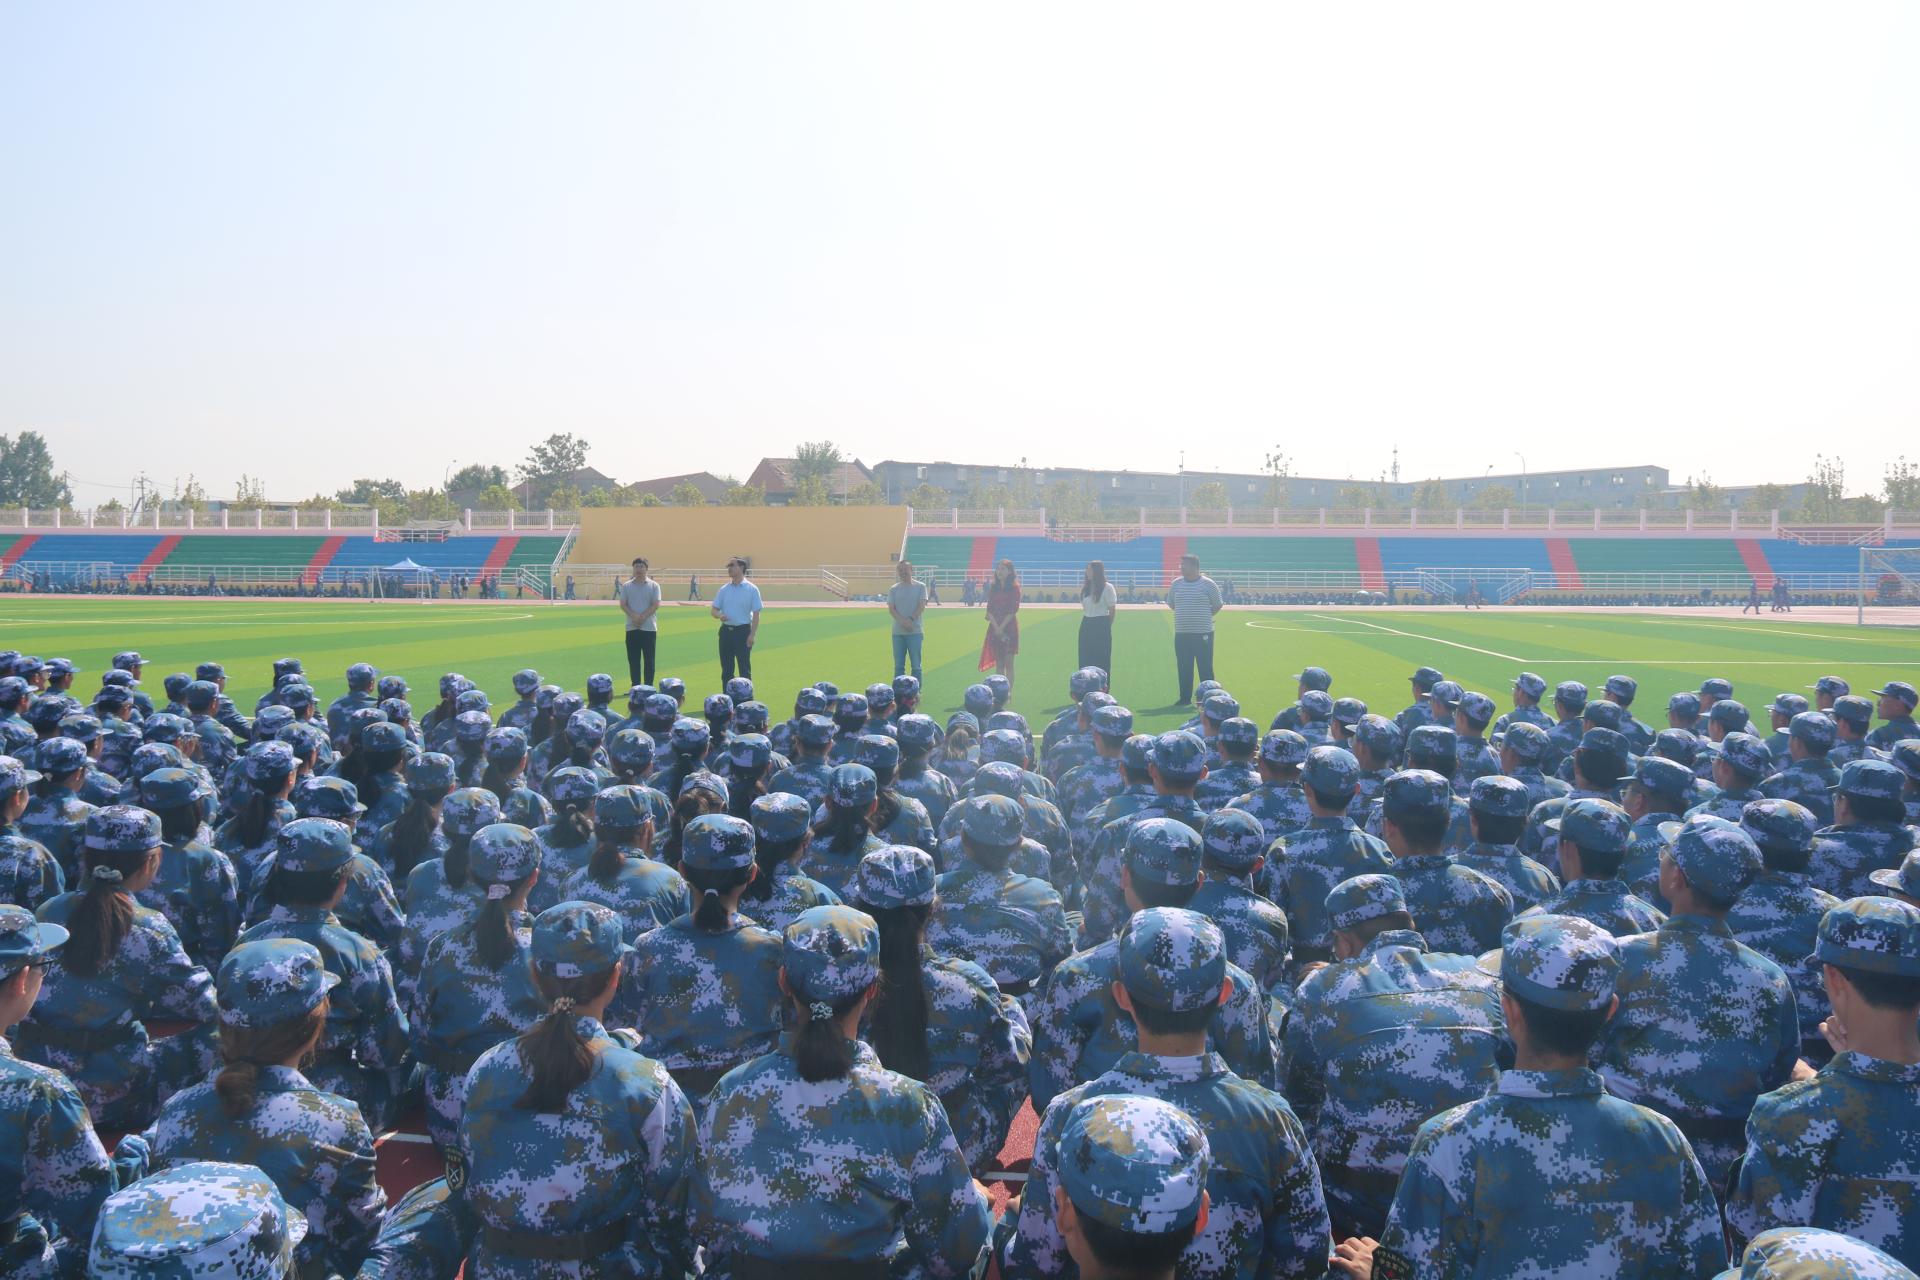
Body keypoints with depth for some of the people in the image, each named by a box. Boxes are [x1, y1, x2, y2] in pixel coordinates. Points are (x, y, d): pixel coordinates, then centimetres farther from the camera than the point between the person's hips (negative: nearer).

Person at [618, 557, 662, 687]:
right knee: (633, 660, 4)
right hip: (632, 628, 2)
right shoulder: (626, 586, 8)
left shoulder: (654, 586, 3)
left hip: (649, 628, -2)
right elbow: (623, 605, 0)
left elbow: (655, 605, -6)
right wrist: (634, 616, -17)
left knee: (649, 660, 1)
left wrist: (643, 617, -18)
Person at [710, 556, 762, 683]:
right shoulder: (724, 589, 9)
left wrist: (752, 635, -13)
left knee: (744, 669, -3)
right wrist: (719, 615, -14)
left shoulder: (752, 589, -4)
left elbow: (756, 614, -6)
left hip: (743, 631, -5)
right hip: (726, 631, 5)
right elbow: (713, 609, 10)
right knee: (726, 669, 10)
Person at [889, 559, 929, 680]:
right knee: (898, 665, 6)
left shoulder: (920, 586, 3)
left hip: (915, 631, -2)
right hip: (897, 632, 2)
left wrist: (910, 620, -18)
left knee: (916, 665, -2)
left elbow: (922, 607, -4)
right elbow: (891, 609, 1)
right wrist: (902, 621, -16)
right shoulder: (893, 589, 9)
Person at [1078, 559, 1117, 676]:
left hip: (1101, 626, -6)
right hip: (1086, 625, 6)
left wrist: (1107, 627, 1)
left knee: (1101, 659, -1)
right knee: (1085, 658, 8)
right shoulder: (1085, 587, 8)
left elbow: (1112, 610, -5)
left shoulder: (1107, 587, -10)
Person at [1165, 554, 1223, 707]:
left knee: (1205, 668, -2)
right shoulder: (1175, 584, 6)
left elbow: (1217, 606, 5)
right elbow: (1171, 604, 19)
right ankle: (1185, 698, 17)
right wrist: (1185, 614, 11)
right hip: (1181, 633, 4)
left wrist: (1203, 615, 2)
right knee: (1183, 668, 8)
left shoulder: (1208, 584, -4)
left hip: (1203, 633, -4)